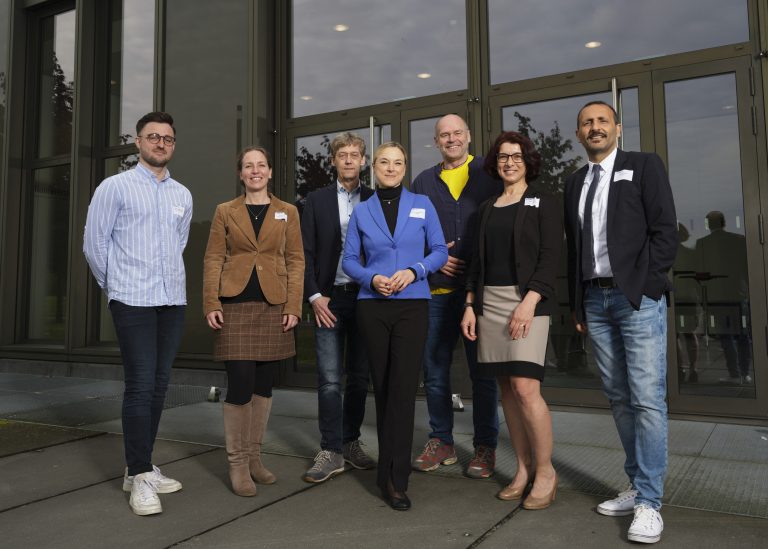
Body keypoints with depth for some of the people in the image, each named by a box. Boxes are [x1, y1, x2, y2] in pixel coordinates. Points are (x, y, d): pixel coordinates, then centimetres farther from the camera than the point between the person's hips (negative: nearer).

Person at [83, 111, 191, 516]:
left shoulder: (183, 195, 13)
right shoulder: (115, 187, 0)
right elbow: (94, 243, 1)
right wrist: (114, 285, 9)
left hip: (173, 300, 5)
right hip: (133, 300, -5)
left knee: (158, 386, 8)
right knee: (140, 385, -8)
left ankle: (140, 468, 21)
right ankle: (140, 477, 2)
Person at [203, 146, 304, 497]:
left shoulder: (288, 212, 10)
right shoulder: (225, 211, 8)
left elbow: (296, 260, 5)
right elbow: (213, 260, 4)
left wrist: (293, 306, -4)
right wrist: (211, 304, -6)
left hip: (273, 307, 2)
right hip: (235, 306, -1)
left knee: (264, 384, 8)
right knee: (240, 385, -6)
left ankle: (254, 457, 23)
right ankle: (237, 463, 10)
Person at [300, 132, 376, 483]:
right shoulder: (317, 200, 6)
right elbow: (306, 252, 3)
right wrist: (314, 296, -5)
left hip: (365, 297, 1)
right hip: (329, 299, -1)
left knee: (359, 376, 9)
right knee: (329, 378, -2)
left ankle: (350, 443, 23)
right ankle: (330, 452, 6)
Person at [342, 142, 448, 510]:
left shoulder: (422, 206, 7)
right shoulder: (361, 212, 9)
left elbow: (440, 251, 5)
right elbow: (349, 259, 7)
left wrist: (414, 270, -13)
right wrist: (372, 278, -12)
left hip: (412, 305, -1)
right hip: (372, 306, 2)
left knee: (403, 387, -10)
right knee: (382, 386, 7)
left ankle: (394, 479, -2)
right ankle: (391, 470, 24)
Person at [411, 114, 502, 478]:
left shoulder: (491, 175, 6)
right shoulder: (423, 182, 14)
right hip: (436, 290, 3)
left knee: (482, 371, 4)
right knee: (435, 370, 8)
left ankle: (485, 447, 16)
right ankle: (441, 441, 23)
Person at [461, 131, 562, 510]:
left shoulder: (543, 203, 3)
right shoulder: (488, 207, 18)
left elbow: (550, 257, -6)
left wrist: (529, 302, -18)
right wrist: (470, 305, 8)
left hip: (526, 301, -5)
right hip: (489, 301, 5)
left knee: (525, 387, -13)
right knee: (506, 387, 5)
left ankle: (545, 471, 3)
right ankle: (524, 469, 16)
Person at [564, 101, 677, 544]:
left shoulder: (645, 166, 4)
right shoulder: (575, 183, 17)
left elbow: (665, 230, -4)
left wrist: (642, 287, -11)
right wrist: (577, 304, 11)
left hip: (638, 297, -5)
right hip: (595, 299, 5)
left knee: (647, 399, -6)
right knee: (619, 399, 9)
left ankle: (650, 502, 1)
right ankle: (638, 487, 19)